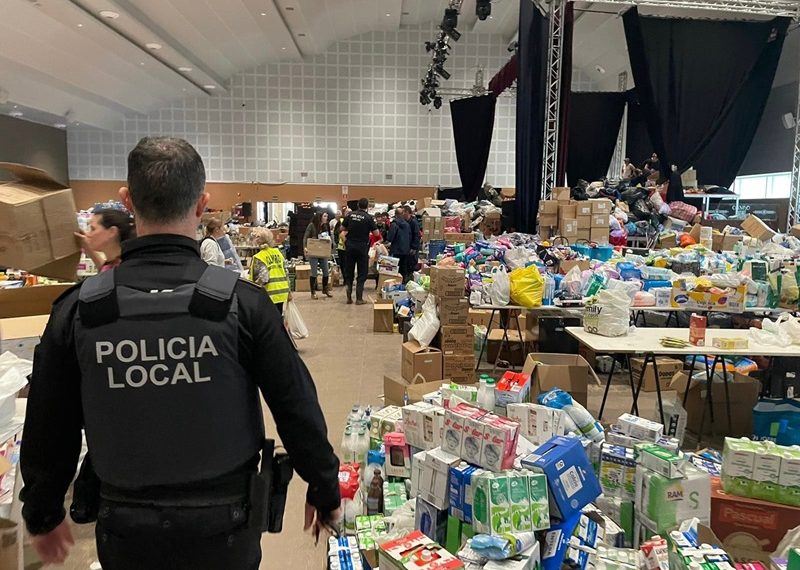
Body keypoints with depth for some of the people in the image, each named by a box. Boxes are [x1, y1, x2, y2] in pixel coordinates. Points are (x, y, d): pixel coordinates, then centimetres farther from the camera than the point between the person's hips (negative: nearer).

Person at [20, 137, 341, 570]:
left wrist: (42, 515, 17)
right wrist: (325, 491, 4)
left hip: (127, 531, 1)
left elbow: (47, 429, 0)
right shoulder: (243, 302, -18)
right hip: (224, 522, -1)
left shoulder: (77, 310, -11)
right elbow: (297, 409, -12)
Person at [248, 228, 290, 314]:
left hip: (270, 294, -6)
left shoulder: (259, 258, -12)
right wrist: (288, 291, 17)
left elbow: (263, 278, -20)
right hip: (282, 292, 6)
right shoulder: (278, 253, 6)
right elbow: (286, 273, 9)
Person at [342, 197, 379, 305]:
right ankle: (359, 298, 4)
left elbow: (342, 228, 7)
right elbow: (376, 234, -8)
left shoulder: (350, 215, 0)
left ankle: (349, 297, 9)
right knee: (362, 273, 6)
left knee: (349, 272, 12)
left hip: (350, 246, 3)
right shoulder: (369, 218, -10)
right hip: (362, 247, -3)